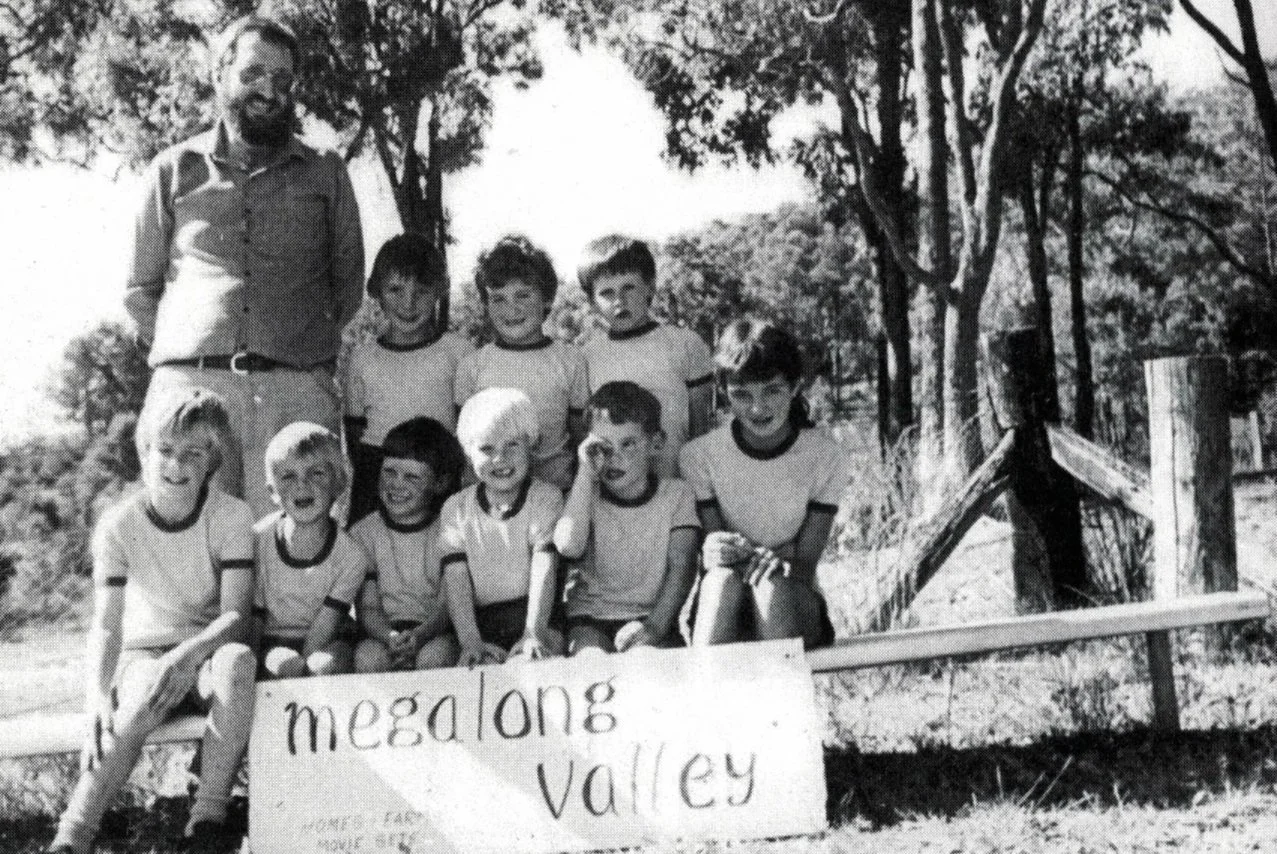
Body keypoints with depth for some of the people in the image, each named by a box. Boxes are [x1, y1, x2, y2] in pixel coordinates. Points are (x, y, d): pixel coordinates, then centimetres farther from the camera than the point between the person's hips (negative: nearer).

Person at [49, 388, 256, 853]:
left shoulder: (230, 515, -10)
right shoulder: (119, 525, -9)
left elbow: (236, 616, -17)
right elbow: (106, 625, -14)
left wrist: (184, 657, -36)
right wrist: (98, 696, -32)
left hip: (211, 652, 0)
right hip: (145, 656, 0)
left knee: (238, 659, -35)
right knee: (135, 710, -34)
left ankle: (210, 813, -28)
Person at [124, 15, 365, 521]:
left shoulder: (325, 173, 15)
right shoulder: (174, 170, 14)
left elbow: (347, 282, 19)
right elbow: (139, 289, 18)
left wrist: (312, 350, 11)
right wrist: (183, 352, 11)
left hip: (298, 392, 0)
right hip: (190, 384, 0)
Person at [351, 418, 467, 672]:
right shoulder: (363, 533, 6)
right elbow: (367, 608, 1)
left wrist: (420, 635, -28)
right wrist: (391, 638, -23)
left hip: (438, 633, -1)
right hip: (385, 632, 1)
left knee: (434, 653, -34)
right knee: (368, 655, -31)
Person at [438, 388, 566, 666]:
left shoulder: (546, 498, 2)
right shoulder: (455, 509, 7)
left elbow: (544, 570, -11)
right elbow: (456, 578, -4)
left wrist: (533, 635, -25)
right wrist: (470, 640, -21)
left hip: (534, 614, -1)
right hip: (482, 622, 1)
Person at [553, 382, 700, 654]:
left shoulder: (676, 494, 3)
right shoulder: (585, 496, 5)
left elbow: (681, 567, -8)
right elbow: (569, 547, -17)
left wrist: (655, 626, -23)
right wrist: (586, 475, -14)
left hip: (652, 615, 0)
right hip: (591, 616, 0)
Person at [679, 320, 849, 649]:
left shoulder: (824, 456, -4)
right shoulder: (699, 455, -3)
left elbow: (805, 566, -6)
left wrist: (776, 562, -31)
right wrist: (712, 555, -32)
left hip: (793, 607, 0)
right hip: (725, 610, 0)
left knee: (773, 582, -33)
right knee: (723, 577, -32)